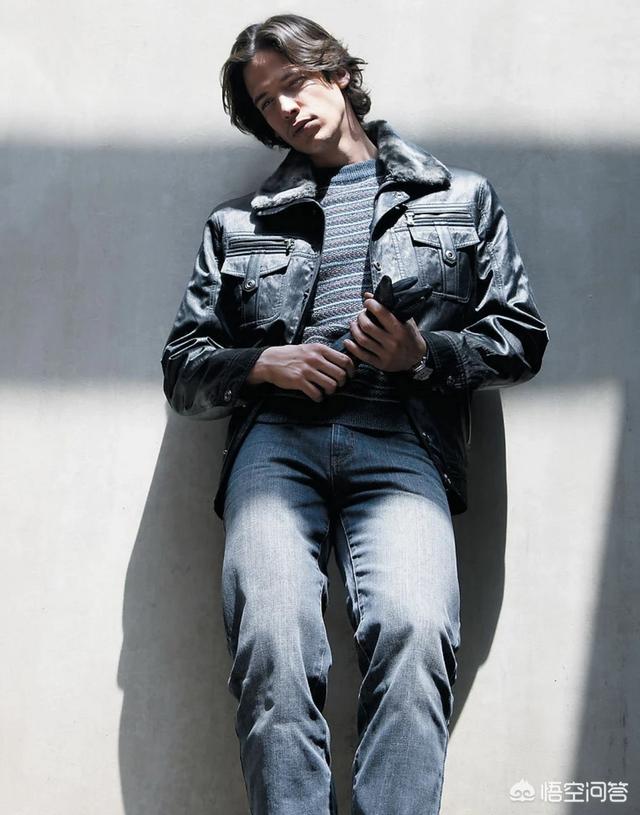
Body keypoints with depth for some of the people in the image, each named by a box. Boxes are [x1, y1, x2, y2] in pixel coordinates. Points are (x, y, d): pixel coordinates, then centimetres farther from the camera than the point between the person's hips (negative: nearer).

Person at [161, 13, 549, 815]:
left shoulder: (462, 198, 24)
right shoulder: (238, 222, 26)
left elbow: (522, 339, 17)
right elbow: (181, 369, 21)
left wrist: (424, 353, -1)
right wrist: (263, 365, 1)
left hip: (399, 442, -1)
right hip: (276, 438, 1)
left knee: (413, 631, -30)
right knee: (272, 644, -26)